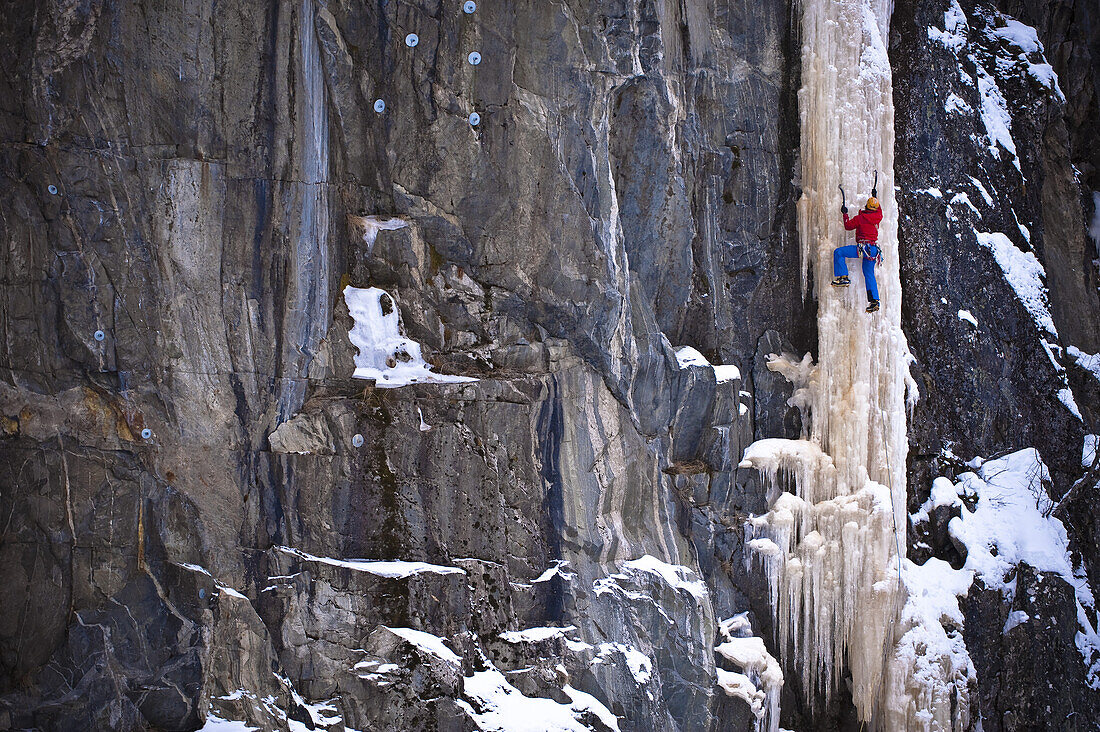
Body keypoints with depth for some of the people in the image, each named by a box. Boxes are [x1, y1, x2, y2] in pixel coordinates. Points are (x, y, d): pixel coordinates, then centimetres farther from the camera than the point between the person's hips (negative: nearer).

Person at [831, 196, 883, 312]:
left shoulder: (860, 218, -6)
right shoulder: (878, 217, 10)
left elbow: (848, 226, 4)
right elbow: (879, 212, 34)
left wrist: (845, 214, 18)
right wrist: (875, 199, 48)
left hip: (863, 248, -7)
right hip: (874, 250, 7)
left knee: (838, 252, -6)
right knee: (869, 274, 15)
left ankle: (843, 278, -16)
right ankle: (874, 301, 8)